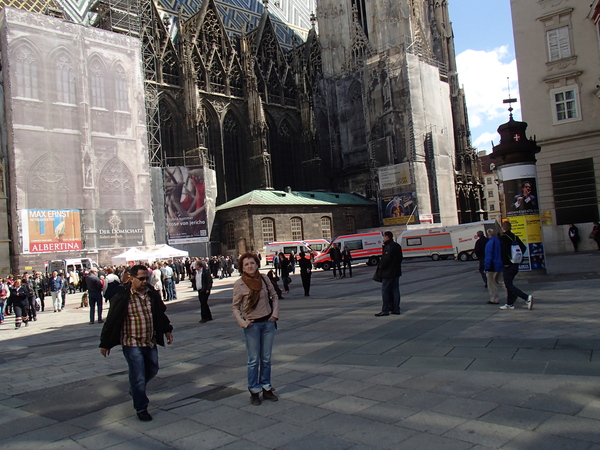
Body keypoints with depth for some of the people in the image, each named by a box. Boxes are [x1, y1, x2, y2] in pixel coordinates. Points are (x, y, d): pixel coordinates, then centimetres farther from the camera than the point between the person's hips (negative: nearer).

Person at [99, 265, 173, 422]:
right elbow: (111, 320, -8)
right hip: (132, 344, -6)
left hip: (150, 342, 6)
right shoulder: (123, 297, -15)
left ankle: (134, 389, 47)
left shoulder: (152, 294, 1)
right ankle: (141, 408, 14)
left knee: (152, 370, 20)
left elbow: (161, 313, 18)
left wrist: (167, 330, 16)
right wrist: (105, 343, -4)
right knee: (138, 376, -2)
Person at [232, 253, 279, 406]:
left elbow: (274, 296, 10)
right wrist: (243, 322, -14)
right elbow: (235, 306, -3)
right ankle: (254, 391, 16)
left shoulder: (264, 279, -1)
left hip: (268, 323, 3)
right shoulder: (239, 284, -9)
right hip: (252, 325, -3)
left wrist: (275, 314, -1)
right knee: (254, 360, 3)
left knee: (266, 358, 11)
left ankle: (266, 388, 24)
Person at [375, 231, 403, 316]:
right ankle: (396, 309, 13)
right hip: (396, 272, 9)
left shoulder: (388, 247, -17)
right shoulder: (397, 246, 14)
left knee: (385, 291, -5)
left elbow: (386, 259, -22)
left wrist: (381, 267, -8)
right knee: (395, 290, 11)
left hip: (388, 273, -9)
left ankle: (385, 310, -5)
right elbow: (400, 258, 19)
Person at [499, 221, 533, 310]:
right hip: (515, 265, 8)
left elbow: (504, 251, -27)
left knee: (508, 285, -5)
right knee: (509, 284, 17)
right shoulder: (515, 237, 10)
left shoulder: (503, 238, -13)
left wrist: (505, 263, -18)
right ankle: (510, 304, 21)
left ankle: (526, 298, -18)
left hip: (508, 266, -8)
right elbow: (523, 248, 12)